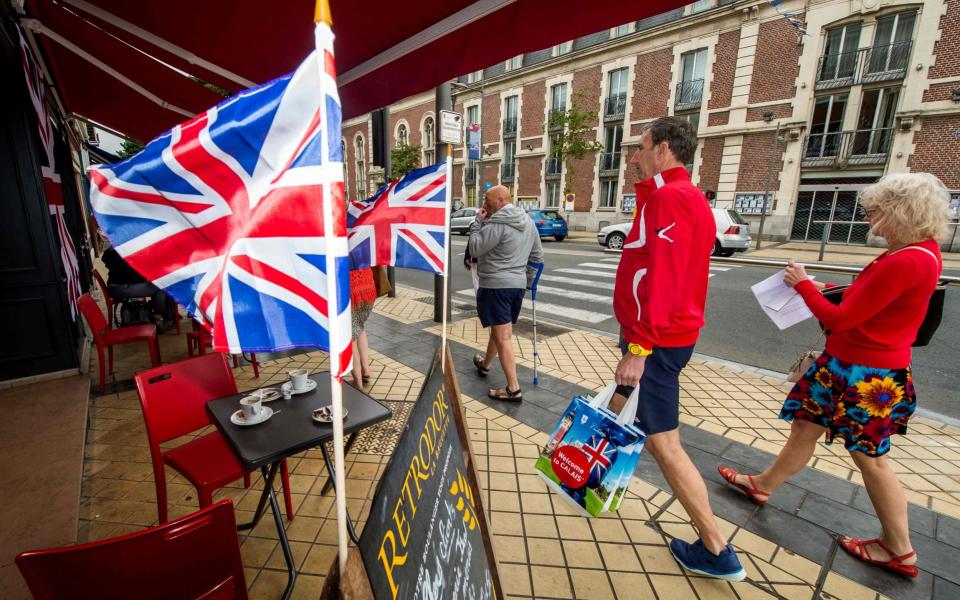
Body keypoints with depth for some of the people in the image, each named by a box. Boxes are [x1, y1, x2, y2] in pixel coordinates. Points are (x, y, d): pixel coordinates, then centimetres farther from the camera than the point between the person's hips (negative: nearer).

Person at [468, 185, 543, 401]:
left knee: (503, 336, -5)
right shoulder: (528, 221, 10)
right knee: (499, 328, 23)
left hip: (496, 285, -8)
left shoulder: (496, 223, -16)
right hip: (517, 284, 9)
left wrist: (477, 222, -3)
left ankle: (513, 388, -3)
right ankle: (485, 364, 44)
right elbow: (537, 255, 14)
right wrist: (527, 279, 21)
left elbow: (474, 249, -12)